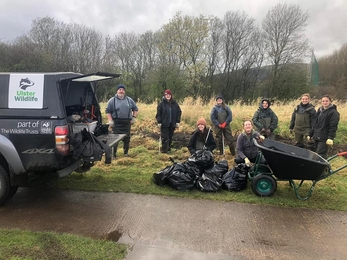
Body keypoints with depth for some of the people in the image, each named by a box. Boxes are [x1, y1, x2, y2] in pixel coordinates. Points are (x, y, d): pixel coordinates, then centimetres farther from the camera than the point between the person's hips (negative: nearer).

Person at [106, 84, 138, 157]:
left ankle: (126, 152, 24)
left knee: (127, 138, 9)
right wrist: (110, 120, -8)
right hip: (116, 123, -3)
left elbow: (135, 109, 16)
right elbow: (108, 111, 2)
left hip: (127, 123, 3)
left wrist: (134, 117, 4)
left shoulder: (129, 100, 9)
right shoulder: (112, 100, 1)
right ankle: (113, 153, 5)